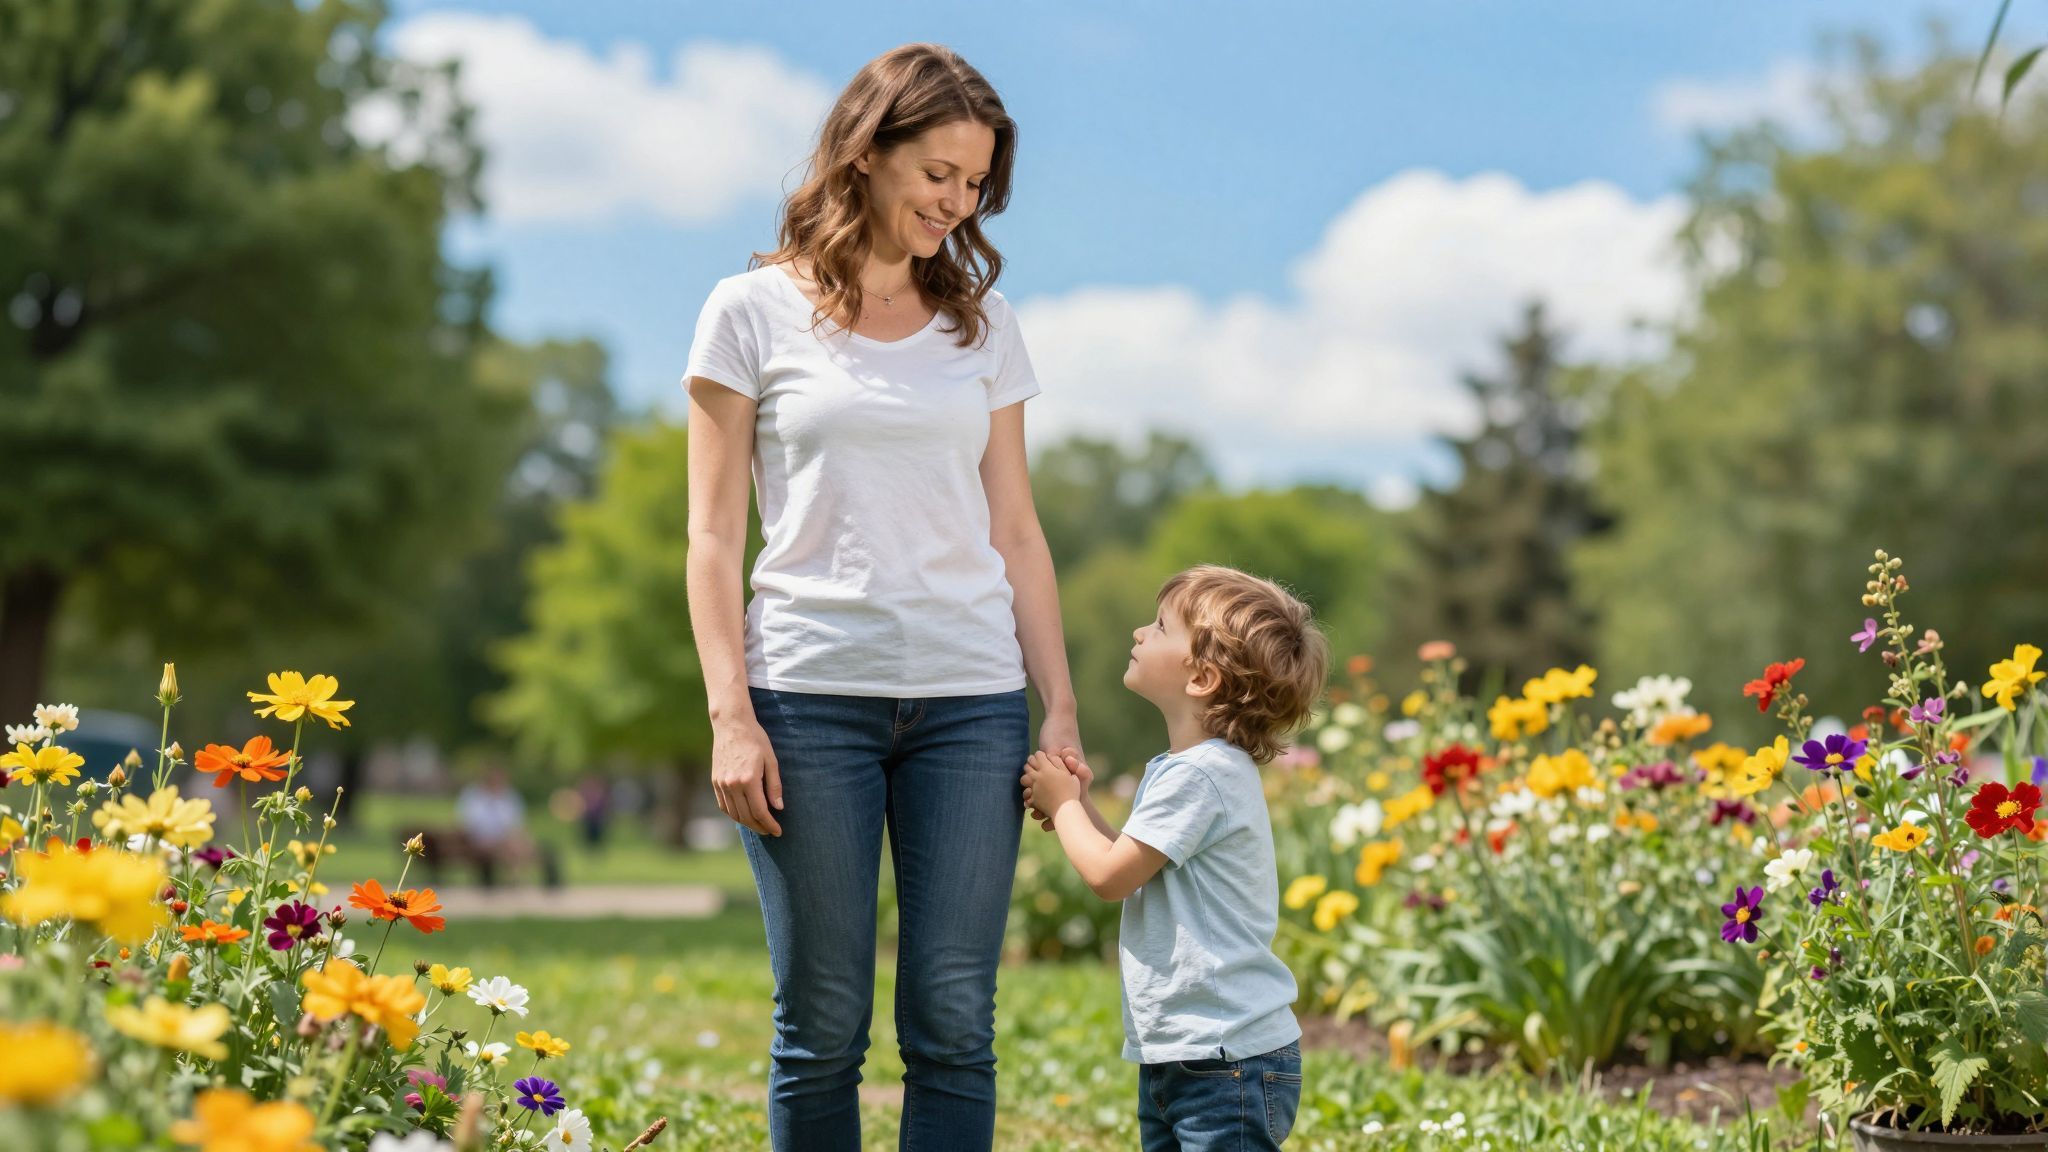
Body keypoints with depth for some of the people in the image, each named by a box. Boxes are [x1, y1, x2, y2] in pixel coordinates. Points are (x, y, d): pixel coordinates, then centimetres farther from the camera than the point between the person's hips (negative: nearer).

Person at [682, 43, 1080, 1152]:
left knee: (953, 1025, 0)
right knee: (821, 1028, 2)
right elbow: (715, 537, 2)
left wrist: (1060, 706, 7)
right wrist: (730, 716, -7)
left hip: (971, 698, 3)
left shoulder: (982, 322, 13)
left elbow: (1015, 531, 14)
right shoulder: (754, 313, 4)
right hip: (811, 694, -2)